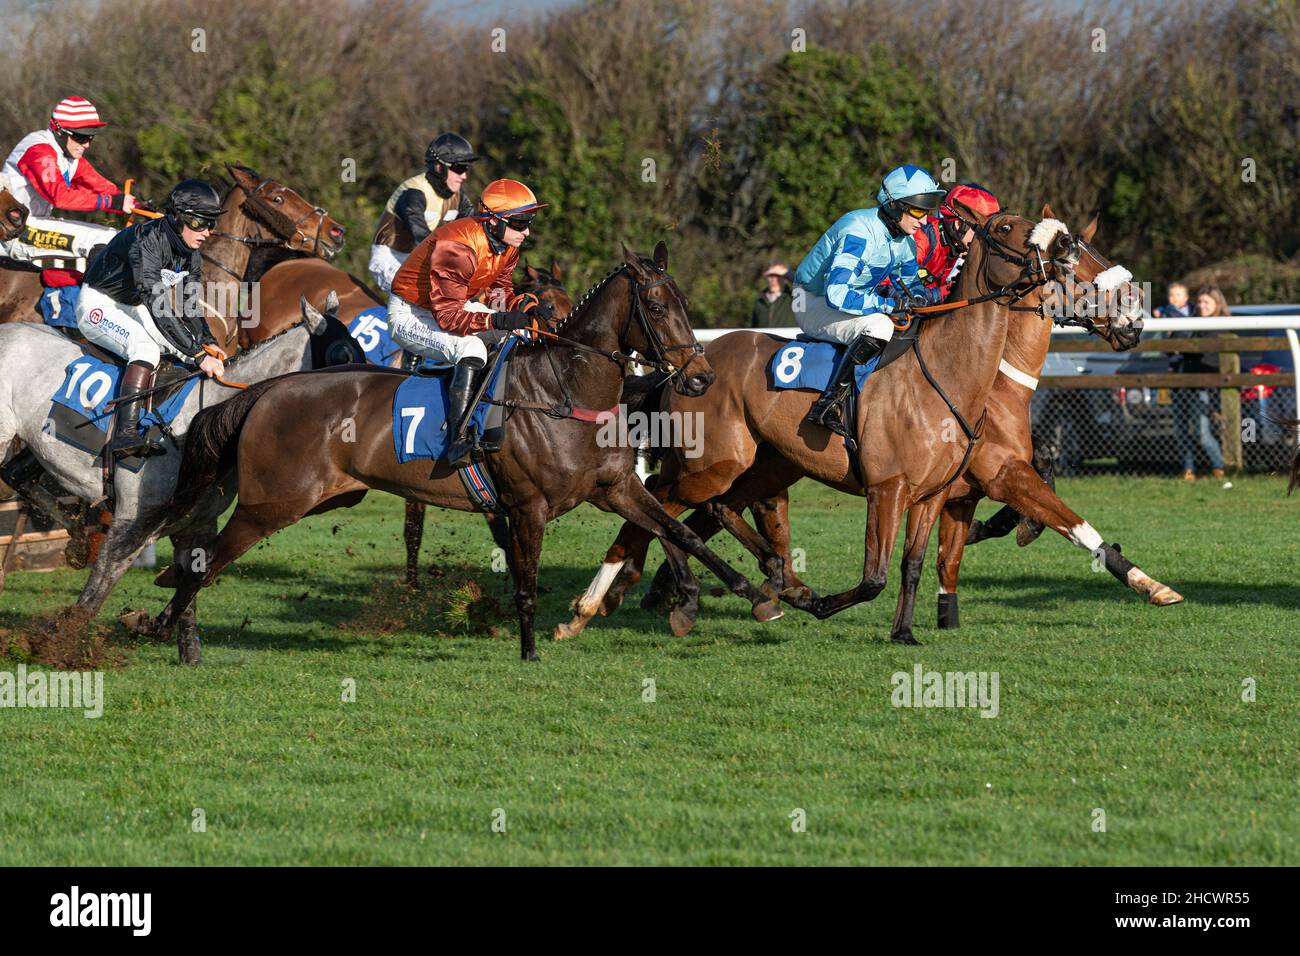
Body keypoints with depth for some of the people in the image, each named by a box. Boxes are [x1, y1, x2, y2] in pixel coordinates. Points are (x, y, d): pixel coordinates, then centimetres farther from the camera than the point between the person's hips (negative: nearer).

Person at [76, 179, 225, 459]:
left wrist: (207, 342, -15)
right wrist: (199, 355, -40)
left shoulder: (191, 254, -3)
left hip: (132, 310, 9)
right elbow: (159, 307, -37)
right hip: (98, 307, -9)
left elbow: (189, 306, 5)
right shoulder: (147, 242, -31)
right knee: (147, 347, -33)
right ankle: (125, 434, -43)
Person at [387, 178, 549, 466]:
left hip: (454, 305, 10)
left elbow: (499, 291, 4)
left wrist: (527, 305, -16)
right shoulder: (457, 248, -33)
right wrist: (498, 320, -46)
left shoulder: (508, 244, -5)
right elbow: (448, 317, -35)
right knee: (471, 347, -34)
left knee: (521, 333, 3)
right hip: (409, 315, -10)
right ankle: (458, 440, -41)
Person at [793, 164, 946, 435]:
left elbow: (910, 286, 12)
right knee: (879, 326, -35)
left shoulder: (904, 240, 0)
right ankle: (826, 405, -33)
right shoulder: (859, 232, -28)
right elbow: (836, 294, -37)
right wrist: (890, 304, -34)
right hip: (813, 305, -9)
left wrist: (926, 296, -13)